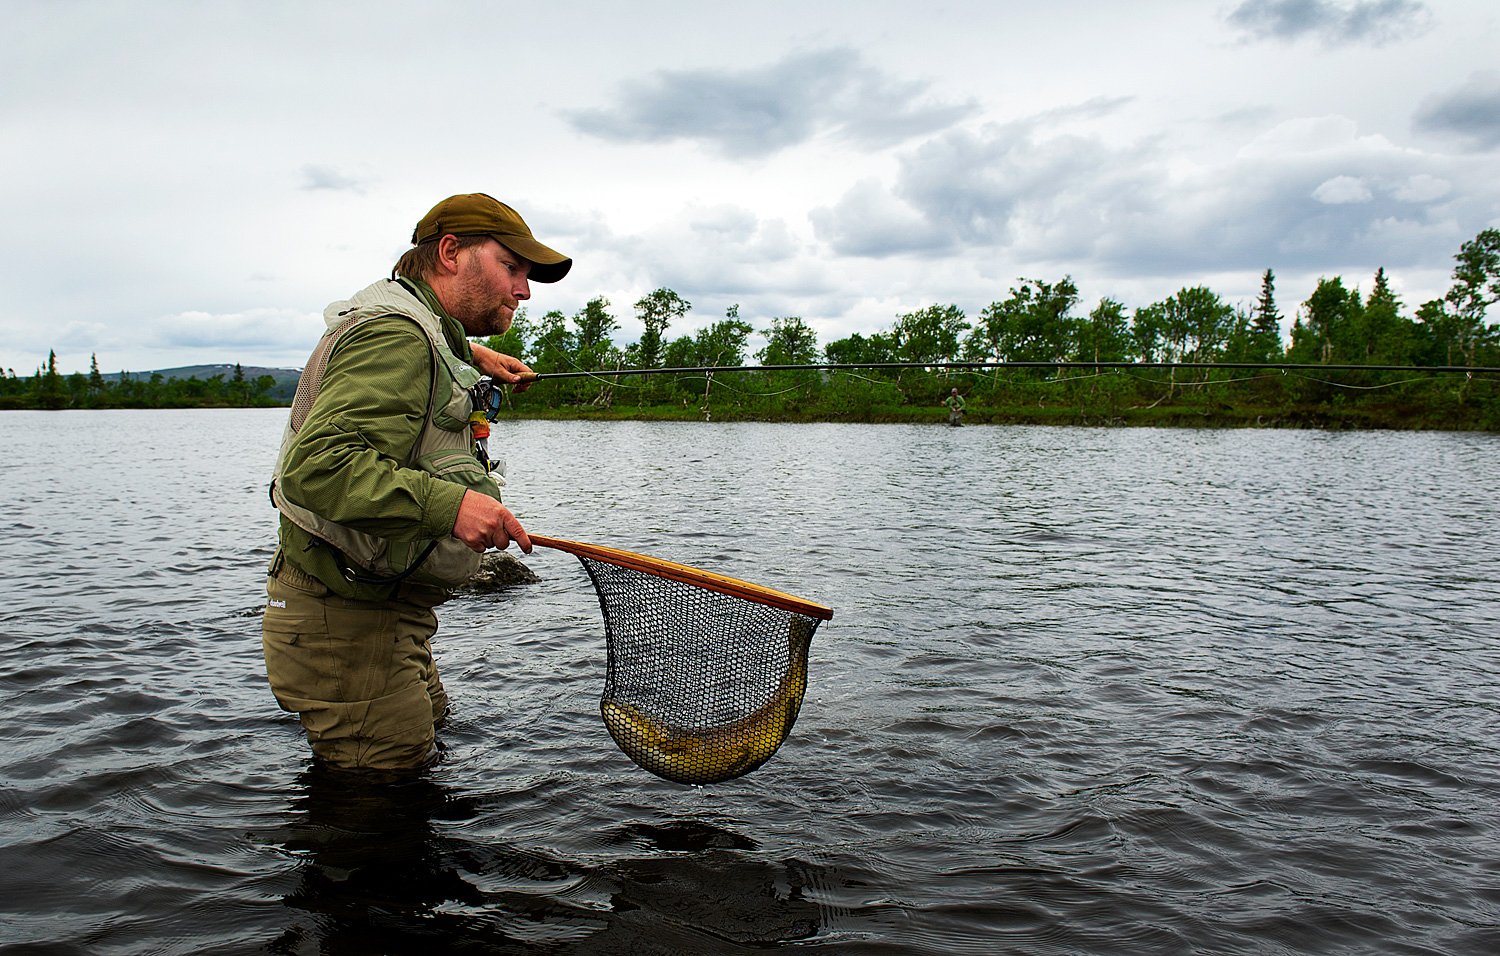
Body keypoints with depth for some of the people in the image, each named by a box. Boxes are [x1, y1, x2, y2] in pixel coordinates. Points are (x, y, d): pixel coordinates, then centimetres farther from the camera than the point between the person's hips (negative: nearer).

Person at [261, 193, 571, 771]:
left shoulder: (413, 327, 14)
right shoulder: (395, 335, -20)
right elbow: (315, 466, -34)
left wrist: (473, 357, 32)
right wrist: (446, 502, -41)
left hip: (391, 608, 11)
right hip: (342, 620, -11)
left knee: (425, 728, 21)